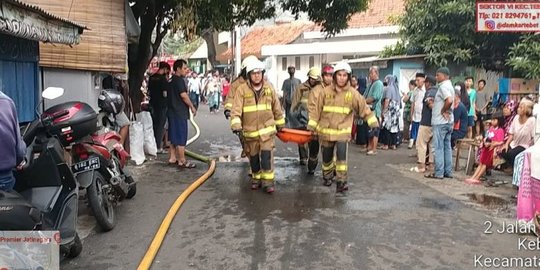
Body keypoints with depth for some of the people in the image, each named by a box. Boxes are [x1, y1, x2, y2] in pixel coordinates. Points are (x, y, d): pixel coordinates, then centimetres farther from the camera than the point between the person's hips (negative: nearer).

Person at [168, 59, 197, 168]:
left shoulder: (172, 80, 16)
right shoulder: (179, 80, -14)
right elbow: (184, 95, -20)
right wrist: (192, 107, -10)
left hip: (172, 111, 10)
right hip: (179, 113, -10)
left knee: (174, 136, 14)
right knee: (181, 137, -5)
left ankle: (172, 158, 20)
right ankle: (182, 161, -1)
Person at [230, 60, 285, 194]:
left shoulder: (269, 89, 0)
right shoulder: (242, 90, -8)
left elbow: (277, 109, 10)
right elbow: (236, 109, -14)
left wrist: (280, 124, 16)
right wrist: (235, 124, -27)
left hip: (266, 129, 0)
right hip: (250, 130, 0)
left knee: (267, 155, -8)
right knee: (253, 156, 13)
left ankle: (268, 181, 2)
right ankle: (256, 178, 31)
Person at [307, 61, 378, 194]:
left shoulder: (353, 93, -5)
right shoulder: (326, 91, -3)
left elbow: (364, 109, -1)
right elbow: (317, 110, 1)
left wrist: (374, 123, -8)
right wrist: (312, 126, 1)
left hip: (343, 131, -2)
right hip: (326, 130, 2)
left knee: (341, 154, -18)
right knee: (327, 156, 13)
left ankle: (341, 181, -7)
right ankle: (328, 176, 38)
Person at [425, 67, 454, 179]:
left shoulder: (443, 86, -15)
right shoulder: (449, 86, 17)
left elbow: (449, 100, -30)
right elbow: (450, 101, 17)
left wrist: (443, 111, -16)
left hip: (440, 122, -10)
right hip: (448, 121, 10)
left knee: (439, 147, -4)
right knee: (447, 147, 12)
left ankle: (439, 173, 0)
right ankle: (448, 172, 17)